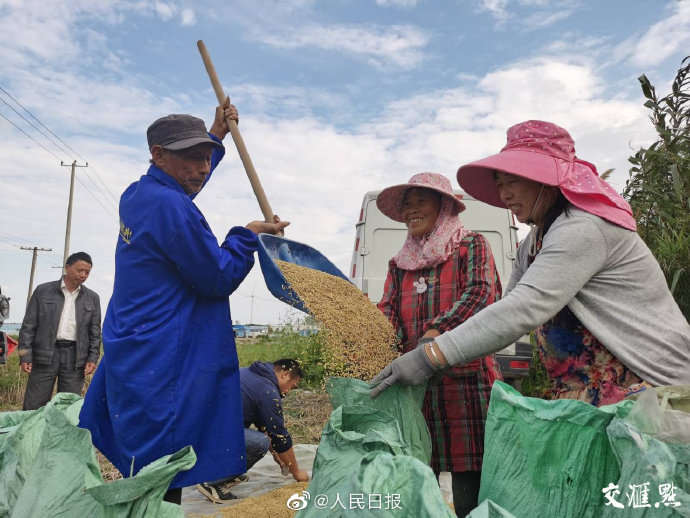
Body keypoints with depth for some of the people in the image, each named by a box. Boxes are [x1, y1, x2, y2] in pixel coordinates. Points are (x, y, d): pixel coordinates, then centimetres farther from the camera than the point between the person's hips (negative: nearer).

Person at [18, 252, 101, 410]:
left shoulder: (92, 298, 10)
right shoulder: (43, 291, 5)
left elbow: (95, 331, 10)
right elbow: (29, 325, 4)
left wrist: (93, 358, 0)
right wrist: (25, 355, -3)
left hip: (75, 357, 1)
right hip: (45, 354, -1)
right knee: (33, 406, 3)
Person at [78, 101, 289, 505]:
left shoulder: (137, 196, 12)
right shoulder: (171, 207, -19)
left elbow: (184, 182, 35)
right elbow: (219, 278, -13)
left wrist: (216, 136, 34)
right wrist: (249, 235, 1)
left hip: (133, 359, 10)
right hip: (163, 371, -10)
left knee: (146, 484, 16)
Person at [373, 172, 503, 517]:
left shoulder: (471, 245, 5)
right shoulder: (399, 264, 19)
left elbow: (480, 293, -10)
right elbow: (387, 312, 8)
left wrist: (437, 330, -25)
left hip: (465, 378, -4)